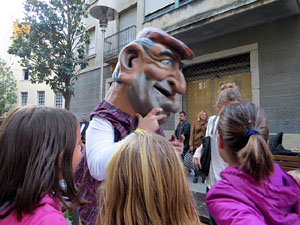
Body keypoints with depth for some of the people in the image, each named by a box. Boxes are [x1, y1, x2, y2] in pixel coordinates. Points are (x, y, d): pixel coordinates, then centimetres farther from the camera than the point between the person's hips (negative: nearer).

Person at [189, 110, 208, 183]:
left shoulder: (207, 124, 3)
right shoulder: (195, 122, 5)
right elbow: (192, 134, 2)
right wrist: (191, 144, -4)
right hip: (196, 144, 1)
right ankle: (196, 176, 18)